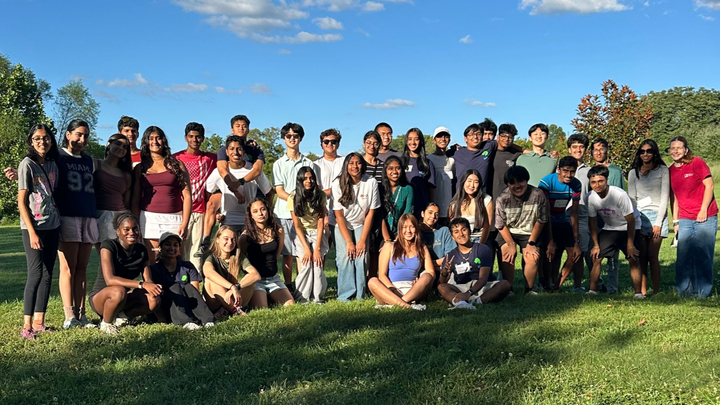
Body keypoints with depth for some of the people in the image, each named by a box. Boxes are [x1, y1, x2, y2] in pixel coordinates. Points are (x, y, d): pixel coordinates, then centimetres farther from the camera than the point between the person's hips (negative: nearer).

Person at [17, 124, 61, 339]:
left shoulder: (52, 165, 10)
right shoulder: (27, 164, -7)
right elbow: (21, 202, -9)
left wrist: (59, 226, 7)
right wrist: (32, 232, -15)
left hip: (52, 226, 6)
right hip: (34, 227, -6)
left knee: (47, 275, 5)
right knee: (36, 274, -10)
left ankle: (39, 322, 11)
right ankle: (26, 325, -6)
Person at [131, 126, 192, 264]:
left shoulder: (176, 164, 9)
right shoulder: (140, 168, 13)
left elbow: (187, 196, 4)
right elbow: (135, 200, 11)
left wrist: (185, 223, -5)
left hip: (174, 219, -1)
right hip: (149, 219, 1)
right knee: (151, 264, -2)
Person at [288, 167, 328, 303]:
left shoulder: (320, 195, -9)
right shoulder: (294, 198, -11)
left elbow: (321, 223, -11)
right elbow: (297, 226, -9)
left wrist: (317, 248, -18)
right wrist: (306, 248, -18)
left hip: (318, 233, 1)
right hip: (302, 234, 0)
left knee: (317, 262, -21)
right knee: (306, 264, -22)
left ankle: (317, 296, -12)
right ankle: (303, 297, -13)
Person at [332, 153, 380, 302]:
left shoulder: (371, 182, -14)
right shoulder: (338, 183, -15)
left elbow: (371, 213, -9)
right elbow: (339, 215, -14)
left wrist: (362, 240, -14)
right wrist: (349, 242, -18)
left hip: (361, 225, 1)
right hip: (342, 226, 0)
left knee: (361, 256, -17)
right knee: (345, 256, -18)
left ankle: (360, 295, -10)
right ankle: (345, 295, -13)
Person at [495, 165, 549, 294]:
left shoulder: (538, 195, -20)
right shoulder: (502, 199, -19)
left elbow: (541, 221, -9)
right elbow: (501, 225, -8)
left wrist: (531, 243, -8)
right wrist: (511, 244, -12)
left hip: (530, 232, 0)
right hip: (508, 233, 0)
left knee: (533, 259, -15)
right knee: (508, 257, -18)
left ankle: (529, 290, 3)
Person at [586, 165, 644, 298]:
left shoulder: (619, 194, -31)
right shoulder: (591, 197, -16)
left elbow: (630, 220, -21)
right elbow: (593, 221, -2)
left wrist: (630, 244, -18)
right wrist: (596, 244, -2)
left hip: (629, 228, -4)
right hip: (609, 228, 4)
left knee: (633, 259, -16)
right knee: (595, 257, -4)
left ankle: (638, 292, -5)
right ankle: (592, 290, 6)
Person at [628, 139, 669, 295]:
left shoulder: (663, 170, 7)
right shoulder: (633, 173, 14)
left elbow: (665, 197, 1)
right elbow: (631, 199, 8)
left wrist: (658, 222, -7)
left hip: (656, 214, -2)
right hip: (639, 216, 2)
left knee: (653, 256, -7)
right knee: (641, 256, -3)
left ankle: (656, 291, -3)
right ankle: (642, 291, 0)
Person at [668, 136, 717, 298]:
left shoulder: (697, 163, -5)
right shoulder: (671, 171, 9)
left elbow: (709, 186, -7)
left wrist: (703, 210, -13)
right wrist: (675, 221, 9)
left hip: (705, 217, -4)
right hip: (685, 219, 5)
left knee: (702, 255, -2)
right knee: (683, 256, 2)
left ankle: (702, 292, 8)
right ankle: (684, 291, 13)